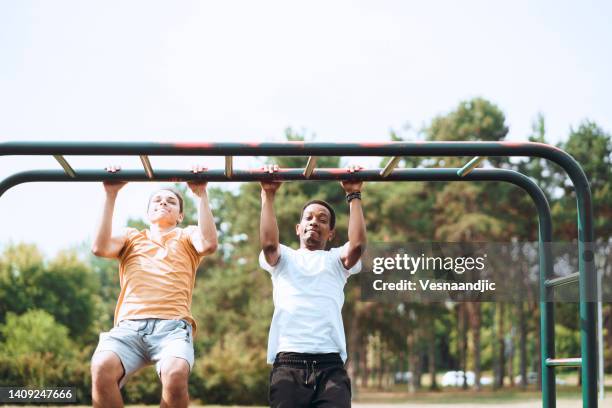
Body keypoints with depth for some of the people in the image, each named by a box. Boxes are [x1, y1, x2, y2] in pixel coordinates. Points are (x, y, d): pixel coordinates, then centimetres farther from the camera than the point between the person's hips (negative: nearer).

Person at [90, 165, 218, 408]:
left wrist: (201, 194, 5)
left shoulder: (187, 236, 27)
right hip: (129, 325, 1)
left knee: (175, 375, -37)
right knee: (102, 368, -34)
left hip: (173, 325, -1)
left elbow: (209, 244, 2)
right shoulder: (131, 237, 30)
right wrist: (111, 195, 9)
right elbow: (100, 248, 8)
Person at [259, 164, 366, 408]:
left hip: (330, 365, 0)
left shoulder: (335, 260, 24)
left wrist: (354, 196, 8)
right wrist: (268, 195, 5)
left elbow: (357, 244, 2)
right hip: (288, 363, 0)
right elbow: (268, 243, 0)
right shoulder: (284, 258, 23)